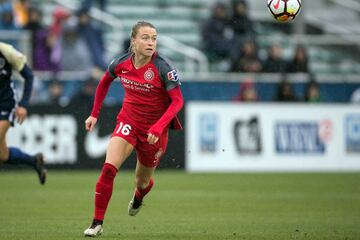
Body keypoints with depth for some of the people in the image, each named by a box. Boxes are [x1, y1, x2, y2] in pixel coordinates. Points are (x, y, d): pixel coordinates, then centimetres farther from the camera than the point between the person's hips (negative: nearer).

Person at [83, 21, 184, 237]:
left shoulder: (163, 68, -20)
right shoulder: (121, 63, -8)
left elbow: (178, 101, -19)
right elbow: (104, 83, 13)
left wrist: (158, 127, -30)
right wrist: (95, 114, 12)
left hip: (153, 130, -2)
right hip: (128, 122, 2)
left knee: (142, 181, 14)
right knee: (108, 169, -20)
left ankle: (138, 199, 54)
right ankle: (97, 223, -11)